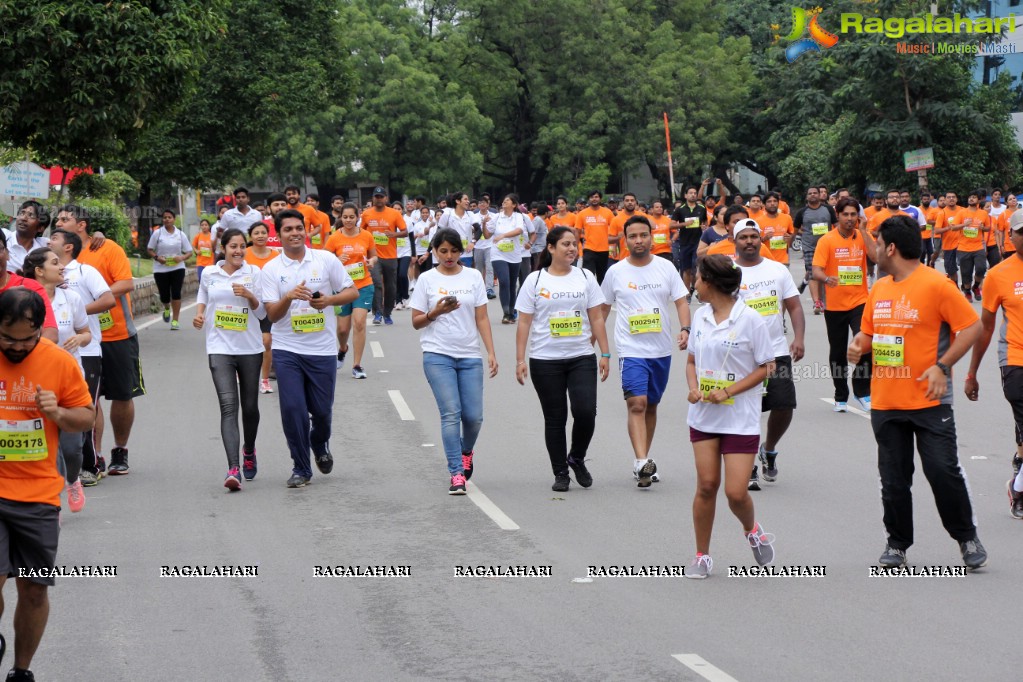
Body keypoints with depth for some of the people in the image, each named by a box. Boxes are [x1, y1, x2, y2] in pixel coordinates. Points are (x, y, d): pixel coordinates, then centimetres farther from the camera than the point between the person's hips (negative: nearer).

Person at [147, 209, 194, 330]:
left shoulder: (180, 234, 1)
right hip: (161, 269, 0)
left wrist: (182, 258, -16)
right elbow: (149, 250, 2)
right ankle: (167, 308, 40)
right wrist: (157, 258, -17)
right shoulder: (157, 233, -3)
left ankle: (175, 320, 0)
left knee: (176, 294, -7)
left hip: (177, 268, 0)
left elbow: (189, 252, 5)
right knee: (164, 295, 4)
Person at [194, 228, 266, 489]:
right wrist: (199, 315, 1)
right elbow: (202, 299, 22)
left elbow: (262, 313, 2)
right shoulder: (209, 274, 4)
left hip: (250, 348, 1)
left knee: (249, 406, 12)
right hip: (220, 348, -1)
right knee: (228, 406, -15)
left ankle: (249, 451, 42)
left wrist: (249, 296, -16)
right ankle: (233, 469, -24)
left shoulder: (253, 273, 2)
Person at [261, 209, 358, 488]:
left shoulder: (326, 259, 1)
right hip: (287, 350, 0)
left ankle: (320, 446, 40)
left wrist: (329, 300, -14)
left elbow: (352, 292, 5)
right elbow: (272, 314, -4)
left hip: (322, 349, 0)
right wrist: (289, 297, -24)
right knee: (292, 409, -7)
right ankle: (301, 468, 8)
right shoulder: (271, 269, 1)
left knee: (322, 410, 6)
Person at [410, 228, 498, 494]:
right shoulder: (427, 280, 3)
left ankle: (466, 452, 32)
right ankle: (457, 475, -9)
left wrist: (491, 353, -1)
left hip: (470, 356, 2)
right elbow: (416, 322, 5)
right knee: (451, 413, -12)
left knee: (474, 416, -1)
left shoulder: (473, 276, 7)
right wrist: (435, 312, -15)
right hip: (437, 355, -2)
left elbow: (482, 318, 7)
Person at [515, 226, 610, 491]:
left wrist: (605, 354, 1)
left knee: (586, 412, -11)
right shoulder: (535, 280, 1)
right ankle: (560, 473, 15)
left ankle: (576, 458, 15)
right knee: (555, 418, 4)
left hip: (582, 358, 1)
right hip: (545, 360, -1)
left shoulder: (585, 278, 6)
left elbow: (597, 319, 6)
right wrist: (520, 360, -4)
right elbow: (524, 323, 1)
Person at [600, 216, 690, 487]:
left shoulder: (666, 268, 3)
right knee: (637, 404, -17)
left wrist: (685, 329, -15)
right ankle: (642, 462, -25)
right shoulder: (615, 272, 1)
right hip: (631, 350, -3)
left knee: (651, 406, 13)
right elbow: (603, 308, 12)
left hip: (662, 350, 3)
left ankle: (643, 460, 25)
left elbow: (681, 301, 1)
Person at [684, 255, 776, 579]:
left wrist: (728, 391, -16)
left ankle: (752, 530, 25)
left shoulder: (750, 320, -12)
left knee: (736, 492, -8)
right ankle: (702, 555, 16)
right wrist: (693, 388, -4)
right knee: (706, 485, 2)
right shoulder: (700, 316, 6)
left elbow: (766, 367, -7)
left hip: (740, 418, -4)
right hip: (703, 416, 5)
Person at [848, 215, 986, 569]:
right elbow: (869, 331, 21)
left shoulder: (935, 284, -10)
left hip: (929, 401, -6)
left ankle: (967, 537, 11)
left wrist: (942, 366, -17)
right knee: (893, 478, 9)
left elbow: (972, 326, -10)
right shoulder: (879, 289, 11)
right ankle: (897, 543, 21)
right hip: (885, 403, 6)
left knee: (943, 471, -7)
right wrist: (858, 345, -3)